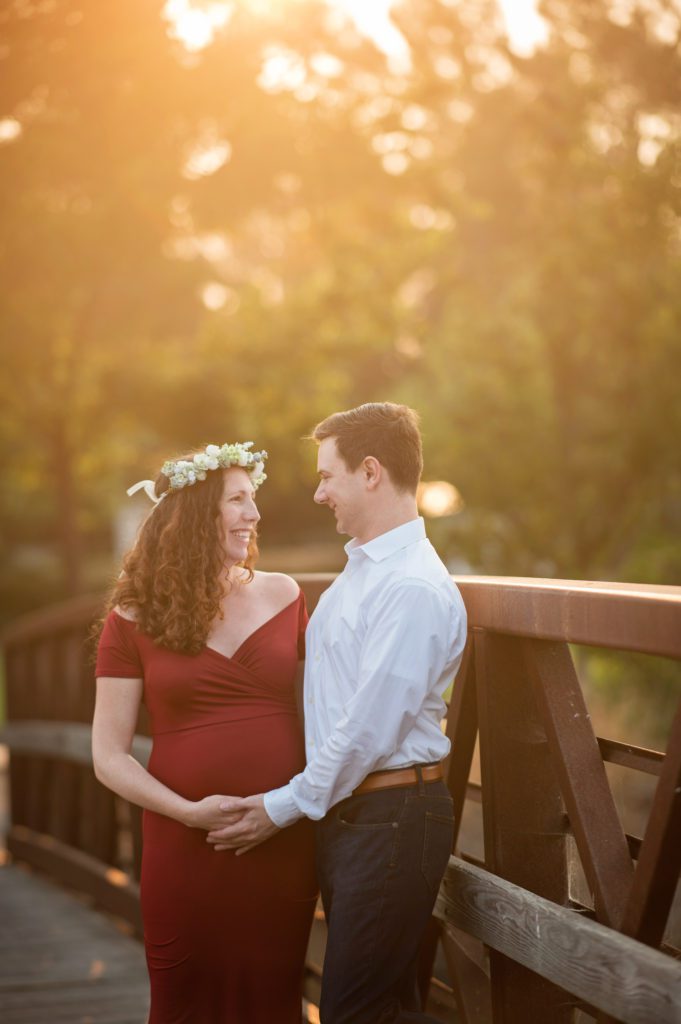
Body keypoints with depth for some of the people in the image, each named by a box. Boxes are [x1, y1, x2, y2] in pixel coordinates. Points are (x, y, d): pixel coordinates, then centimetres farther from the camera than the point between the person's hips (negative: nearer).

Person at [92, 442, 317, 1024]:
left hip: (285, 841, 2)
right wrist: (190, 811, -14)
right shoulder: (135, 619, -1)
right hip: (185, 846, -1)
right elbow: (109, 756, -2)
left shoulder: (283, 596, 4)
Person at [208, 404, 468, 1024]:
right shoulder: (361, 569, 12)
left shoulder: (414, 588, -19)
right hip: (343, 812, 9)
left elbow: (370, 729, -20)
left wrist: (284, 808, -11)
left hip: (391, 819, -9)